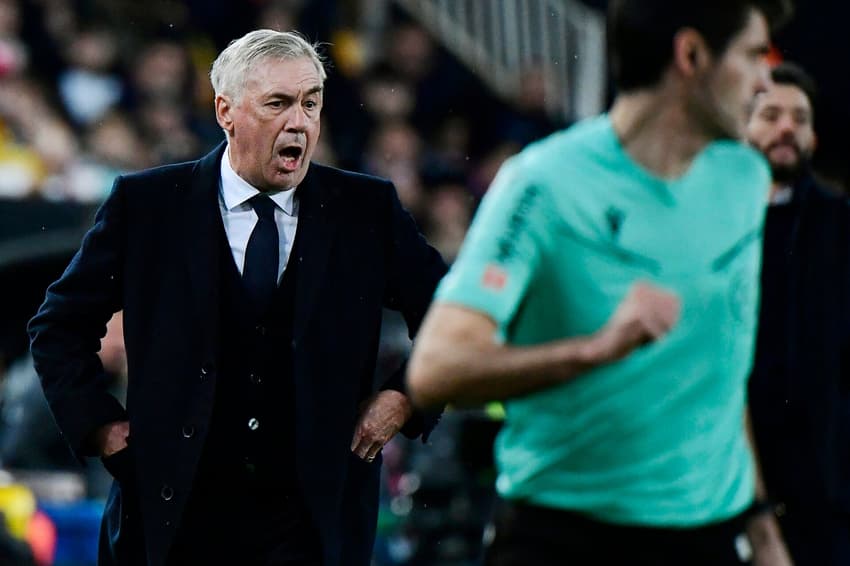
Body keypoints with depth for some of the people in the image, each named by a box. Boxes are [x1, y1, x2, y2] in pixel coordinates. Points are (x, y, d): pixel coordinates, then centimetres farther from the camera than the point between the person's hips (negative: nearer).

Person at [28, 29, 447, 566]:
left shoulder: (368, 210, 3)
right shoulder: (146, 204, 1)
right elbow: (59, 325, 9)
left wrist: (405, 398, 0)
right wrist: (98, 423, 0)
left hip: (314, 519, 0)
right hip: (177, 515, 0)